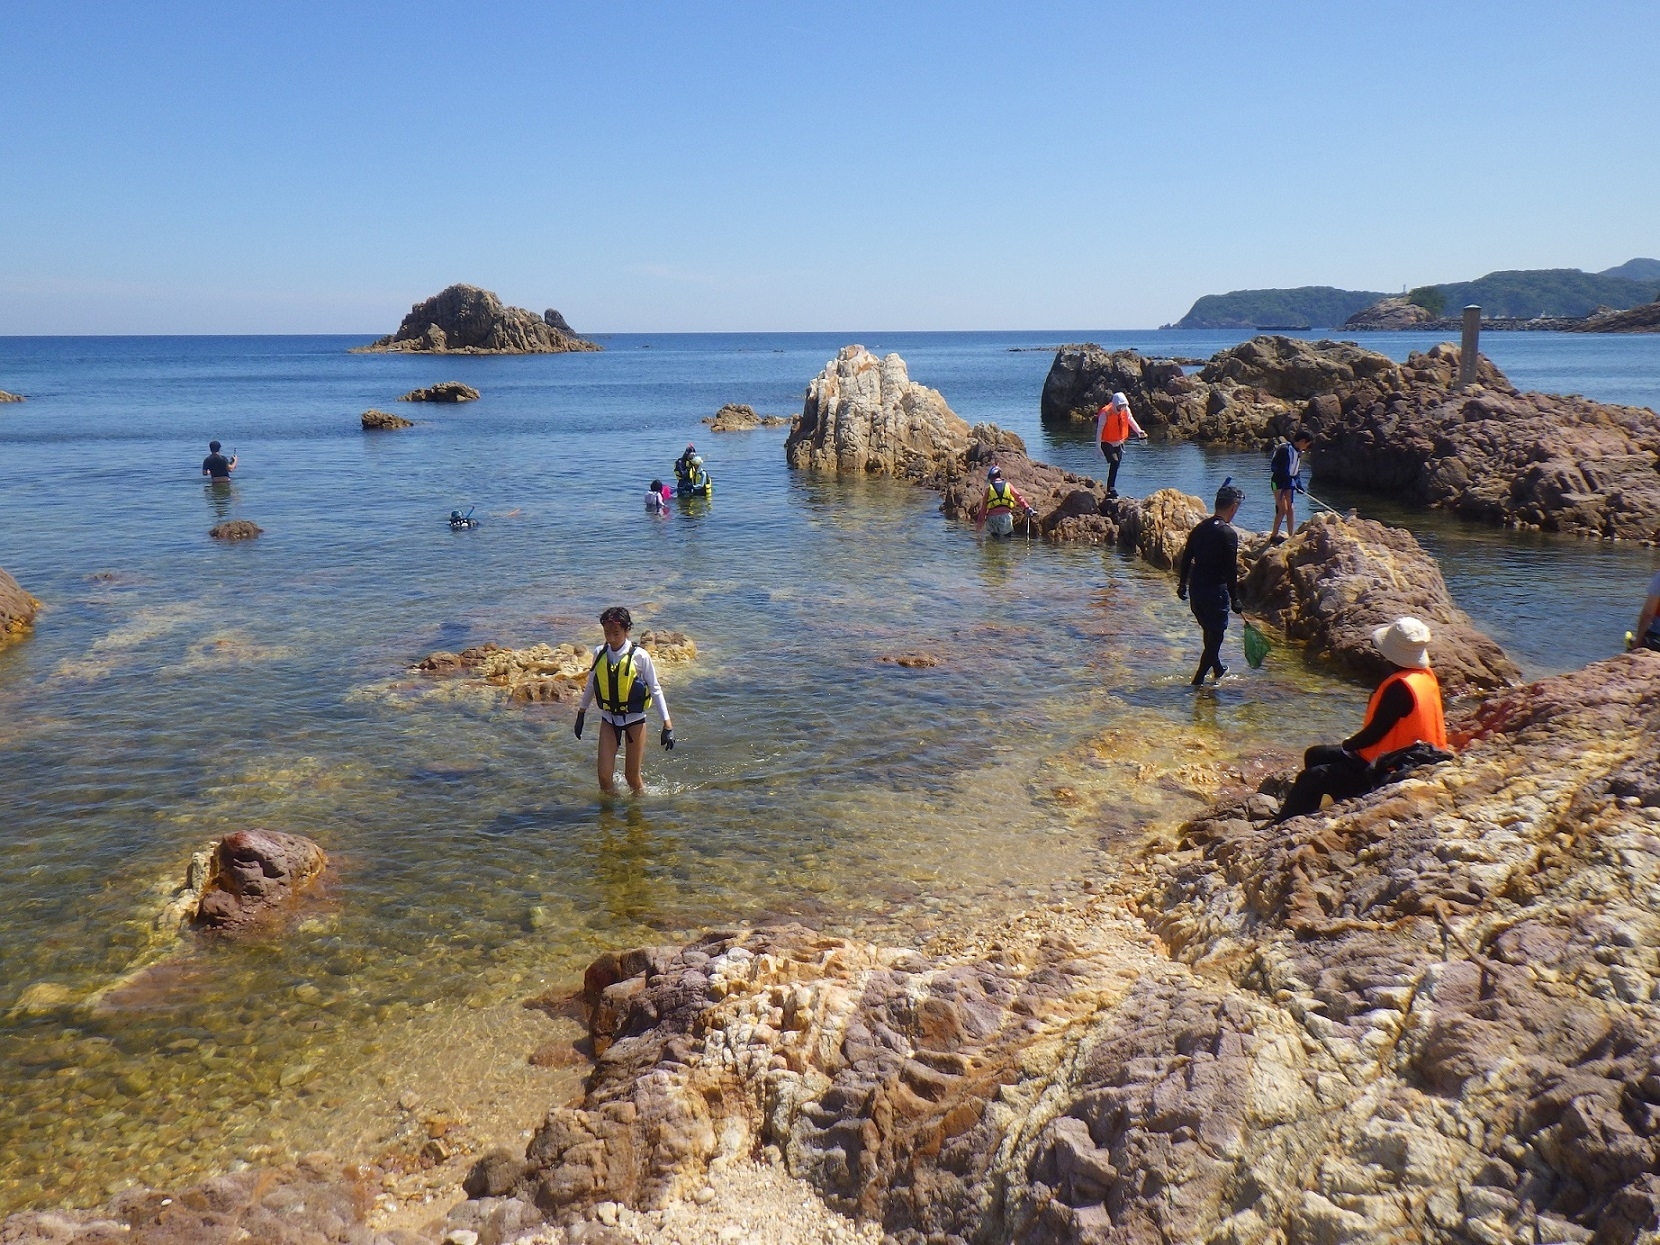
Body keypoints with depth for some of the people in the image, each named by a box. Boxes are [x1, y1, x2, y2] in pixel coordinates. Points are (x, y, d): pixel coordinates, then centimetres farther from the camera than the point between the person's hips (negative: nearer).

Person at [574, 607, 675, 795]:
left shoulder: (639, 656, -15)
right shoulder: (599, 653, -5)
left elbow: (655, 690, -9)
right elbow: (591, 685, 12)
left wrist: (667, 724, -11)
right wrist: (581, 714, 18)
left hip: (634, 720, -3)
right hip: (608, 719, 3)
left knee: (632, 775, 5)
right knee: (604, 775, -2)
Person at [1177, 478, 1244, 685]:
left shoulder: (1200, 528, 6)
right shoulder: (1228, 533, -16)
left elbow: (1186, 559, 12)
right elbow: (1230, 570, -17)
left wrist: (1182, 585, 22)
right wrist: (1234, 599, -11)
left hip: (1196, 589, 8)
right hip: (1215, 591, -7)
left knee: (1210, 633, 24)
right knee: (1215, 635, 5)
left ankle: (1218, 670, 41)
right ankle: (1198, 680, 4)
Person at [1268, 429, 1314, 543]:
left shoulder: (1298, 452, 8)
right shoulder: (1285, 449, -19)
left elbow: (1297, 470, 15)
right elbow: (1282, 469, -23)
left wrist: (1299, 484, 7)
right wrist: (1291, 482, -22)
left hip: (1289, 481, 8)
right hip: (1279, 481, -8)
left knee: (1291, 508, 4)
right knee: (1283, 509, -11)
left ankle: (1291, 535, 5)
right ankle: (1274, 536, -2)